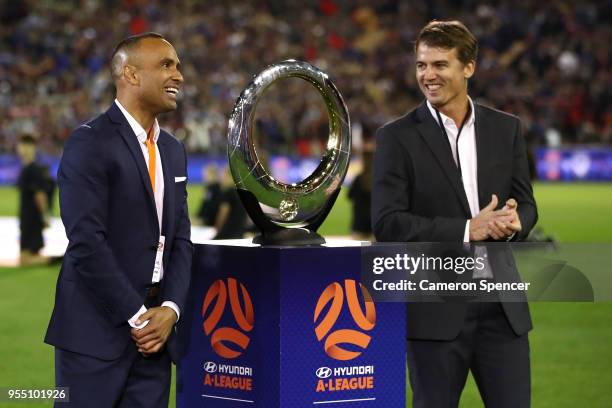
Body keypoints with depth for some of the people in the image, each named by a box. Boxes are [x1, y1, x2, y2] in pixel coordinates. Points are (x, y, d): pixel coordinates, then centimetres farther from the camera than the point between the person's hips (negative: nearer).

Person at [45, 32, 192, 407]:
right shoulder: (90, 144, -9)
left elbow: (181, 240, 14)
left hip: (154, 329, 7)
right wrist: (136, 317, -14)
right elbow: (87, 242, -16)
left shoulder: (173, 150, 16)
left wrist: (170, 309, -2)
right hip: (96, 329, -7)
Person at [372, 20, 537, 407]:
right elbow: (387, 223, -11)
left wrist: (514, 223, -15)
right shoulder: (398, 137, -3)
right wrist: (466, 230, -19)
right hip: (435, 309, -3)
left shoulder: (506, 128, 8)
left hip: (502, 306, 3)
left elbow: (526, 204, 10)